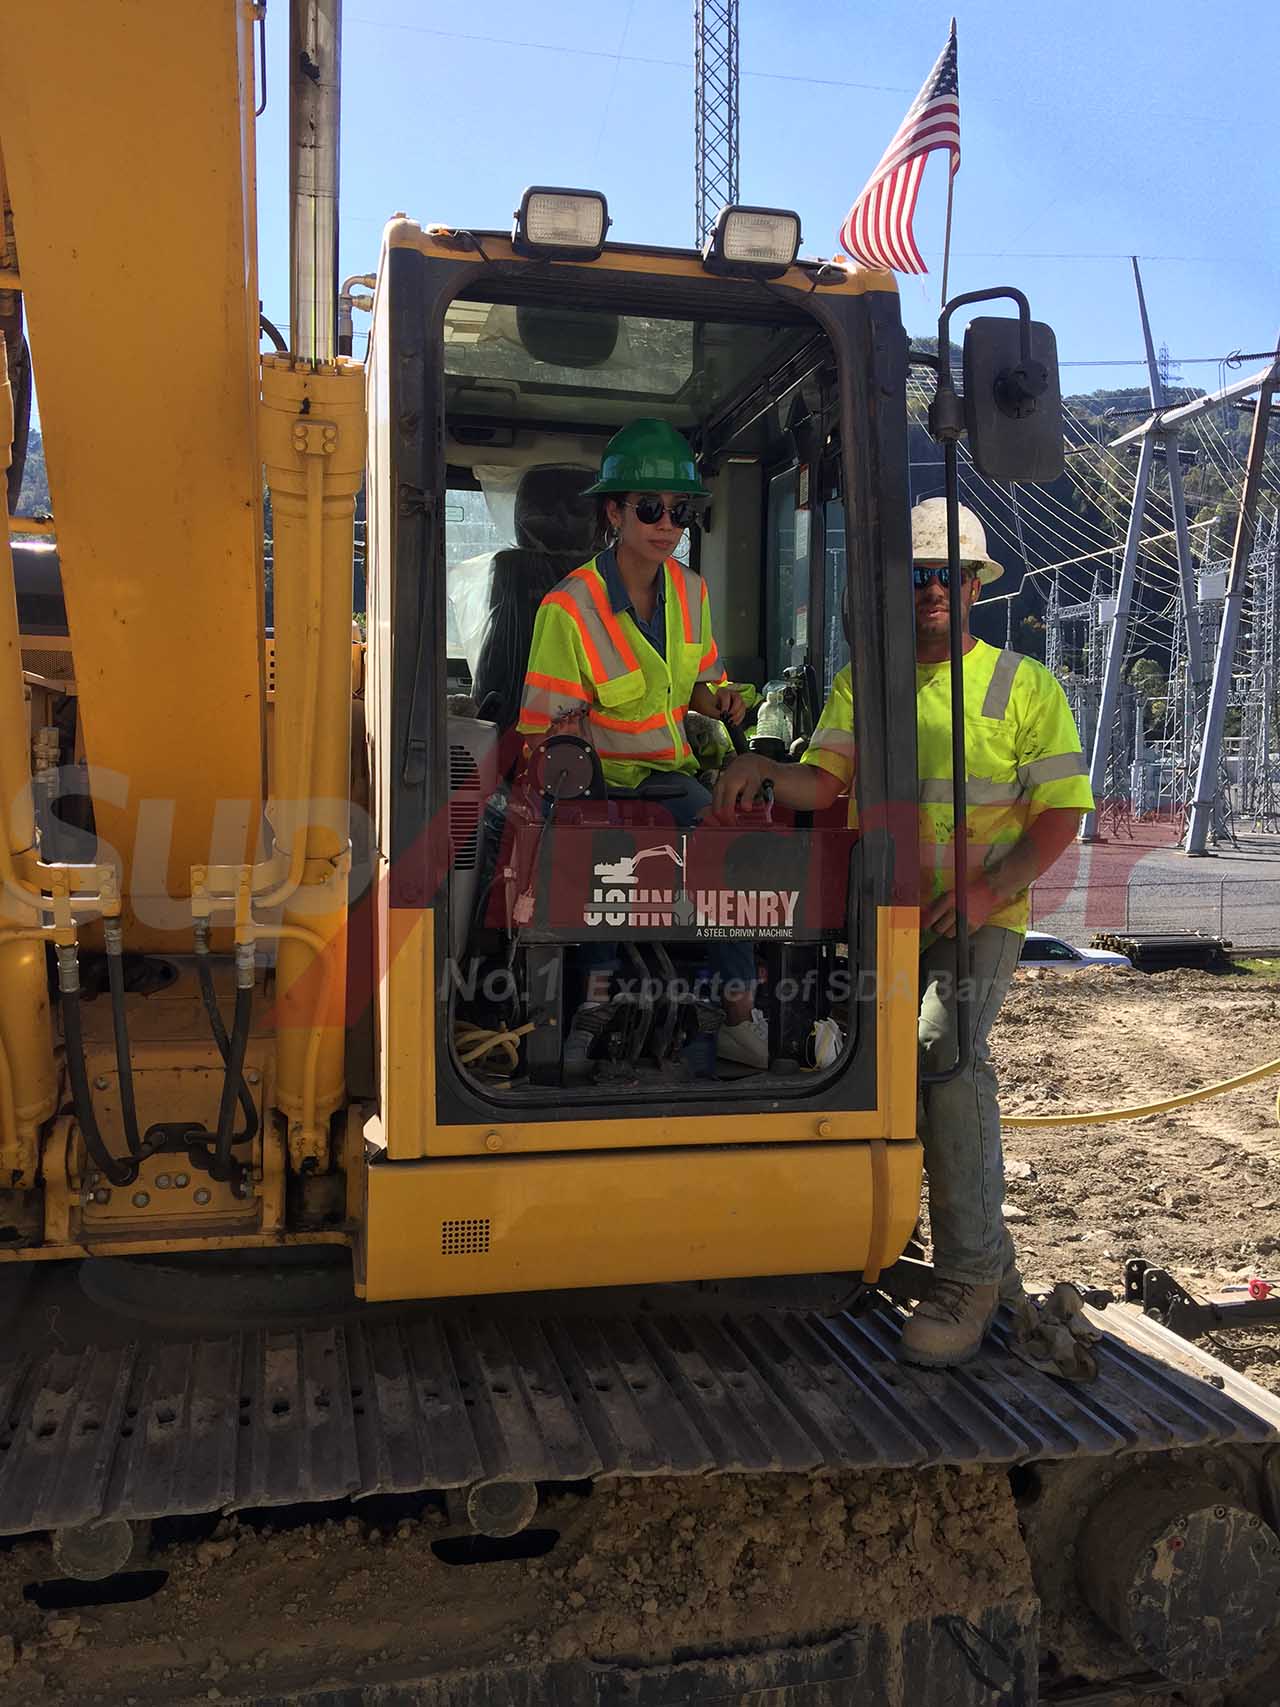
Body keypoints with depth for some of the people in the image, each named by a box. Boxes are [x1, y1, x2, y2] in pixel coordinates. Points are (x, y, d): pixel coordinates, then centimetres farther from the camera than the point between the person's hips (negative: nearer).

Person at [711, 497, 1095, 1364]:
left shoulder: (1025, 686, 4)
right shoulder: (862, 682, 12)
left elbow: (1062, 810, -1)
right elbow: (824, 784, 0)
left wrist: (988, 890, -16)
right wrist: (760, 765, -22)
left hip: (978, 917, -4)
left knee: (945, 1046, -27)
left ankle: (969, 1275, -17)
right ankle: (988, 1255, 32)